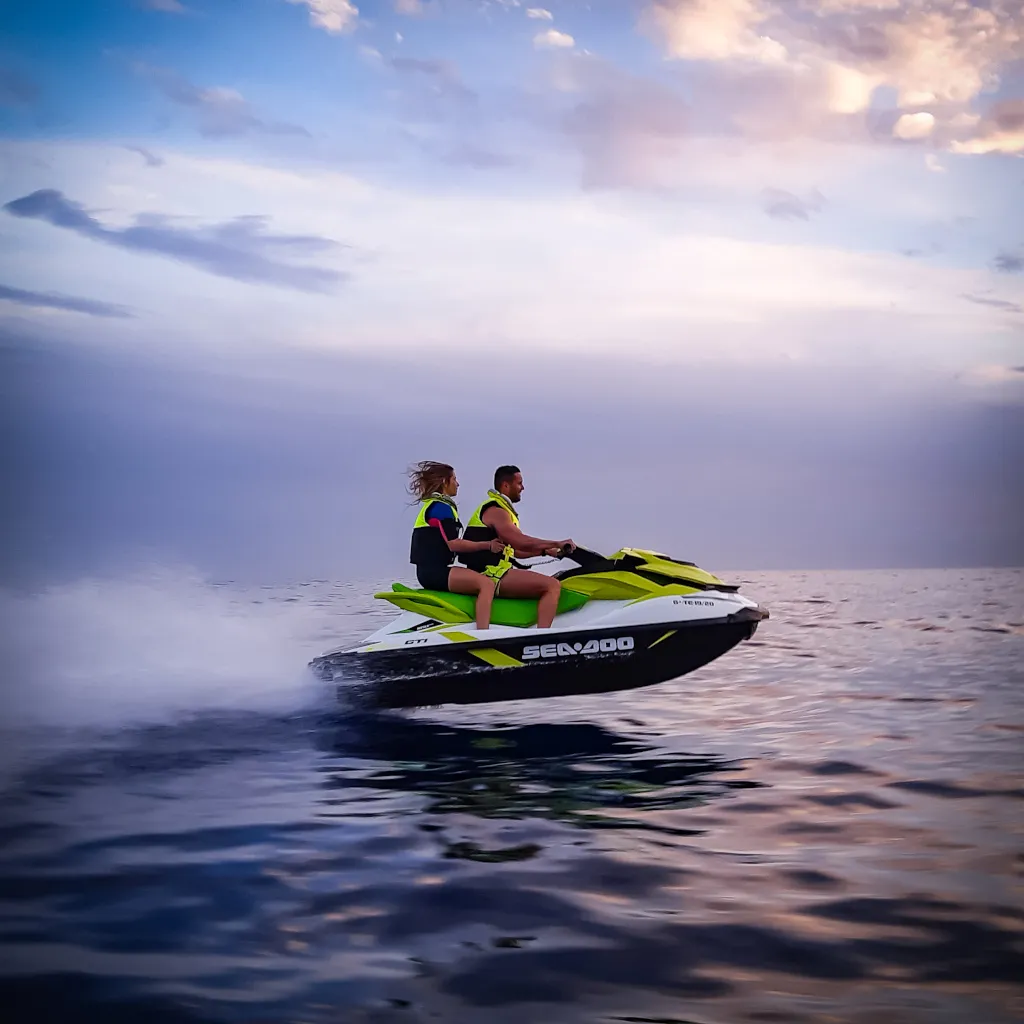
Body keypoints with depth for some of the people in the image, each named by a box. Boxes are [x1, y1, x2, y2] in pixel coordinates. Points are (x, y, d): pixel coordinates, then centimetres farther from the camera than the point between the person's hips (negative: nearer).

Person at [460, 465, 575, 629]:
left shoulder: (502, 509, 22)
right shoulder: (495, 510, -11)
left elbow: (515, 549, 24)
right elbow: (522, 542, -22)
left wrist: (546, 551, 16)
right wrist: (558, 543, -13)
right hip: (491, 574, -11)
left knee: (550, 584, 17)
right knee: (552, 585, -19)